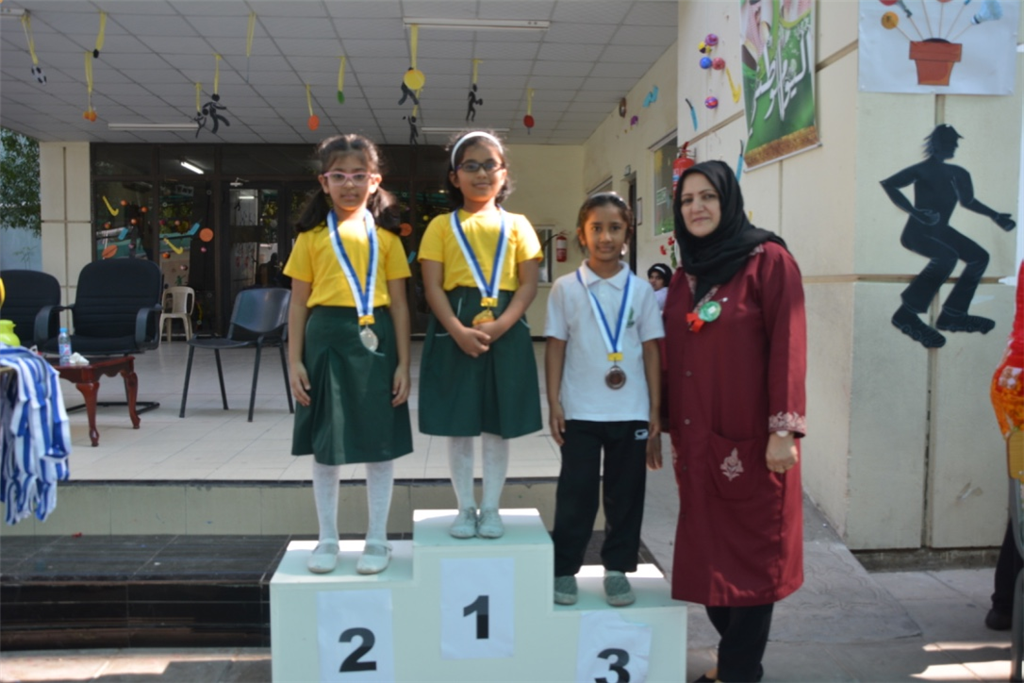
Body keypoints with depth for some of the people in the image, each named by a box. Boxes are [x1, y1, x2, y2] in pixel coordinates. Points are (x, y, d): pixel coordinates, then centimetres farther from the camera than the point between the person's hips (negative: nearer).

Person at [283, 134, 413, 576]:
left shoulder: (385, 237, 5)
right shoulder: (312, 236, 5)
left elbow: (399, 304, 4)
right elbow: (298, 303, 5)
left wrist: (403, 363, -1)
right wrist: (294, 361, -2)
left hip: (375, 342, 0)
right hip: (327, 341, 0)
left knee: (380, 444, 7)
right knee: (326, 446, 9)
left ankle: (377, 540, 22)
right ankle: (327, 540, 25)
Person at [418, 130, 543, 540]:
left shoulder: (517, 226, 8)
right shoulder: (442, 226, 6)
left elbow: (529, 284, 1)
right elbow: (432, 287, -2)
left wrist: (501, 324, -15)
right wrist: (458, 330, -17)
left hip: (506, 331, 1)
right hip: (454, 330, 0)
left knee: (498, 426, 7)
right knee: (458, 427, 6)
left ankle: (491, 508, 21)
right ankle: (465, 508, 21)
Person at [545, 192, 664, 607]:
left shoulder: (640, 290, 3)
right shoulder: (566, 288, 0)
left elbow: (651, 350, 5)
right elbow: (555, 348, 1)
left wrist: (655, 408, 3)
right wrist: (554, 405, -3)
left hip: (630, 412, 2)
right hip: (580, 412, -1)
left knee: (626, 493, 10)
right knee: (575, 493, 6)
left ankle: (617, 568, 25)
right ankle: (564, 569, 20)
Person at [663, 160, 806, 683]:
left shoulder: (768, 260, -6)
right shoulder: (684, 275, 12)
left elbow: (787, 344, -12)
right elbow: (673, 356, 13)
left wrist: (784, 429, -17)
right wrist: (671, 427, 12)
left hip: (751, 435, -6)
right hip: (697, 437, 6)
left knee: (752, 547, 4)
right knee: (707, 547, 12)